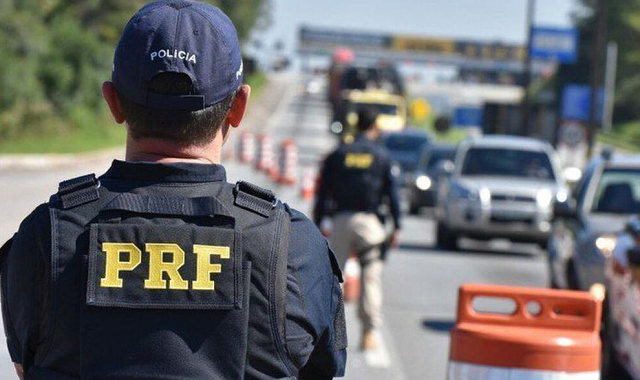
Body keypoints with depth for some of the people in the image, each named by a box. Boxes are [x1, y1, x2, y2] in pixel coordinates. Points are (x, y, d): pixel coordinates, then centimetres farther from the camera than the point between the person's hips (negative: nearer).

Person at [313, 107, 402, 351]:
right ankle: (369, 332, -1)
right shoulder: (382, 156, 5)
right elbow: (392, 193, 3)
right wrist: (396, 228, 6)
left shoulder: (338, 154, 8)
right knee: (371, 277, 2)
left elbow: (323, 192, 7)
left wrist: (317, 225, 11)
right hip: (369, 221, -1)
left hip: (341, 220, 1)